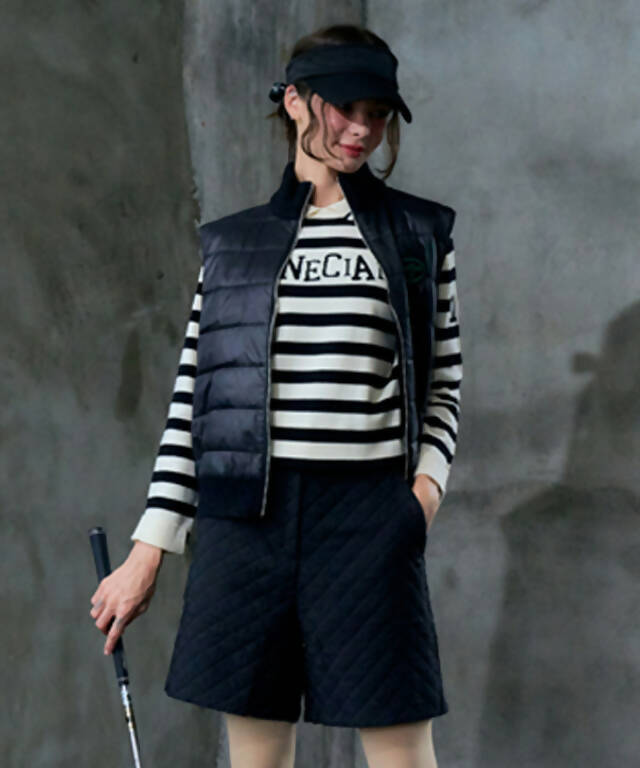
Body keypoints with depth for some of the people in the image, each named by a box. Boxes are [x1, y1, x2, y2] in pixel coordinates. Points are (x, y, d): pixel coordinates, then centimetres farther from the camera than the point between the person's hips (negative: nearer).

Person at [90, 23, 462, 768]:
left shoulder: (420, 235, 8)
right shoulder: (231, 244, 11)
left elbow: (443, 386, 11)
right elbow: (191, 402, 10)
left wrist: (427, 483, -8)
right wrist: (148, 550, 7)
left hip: (368, 516, -1)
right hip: (245, 513, 2)